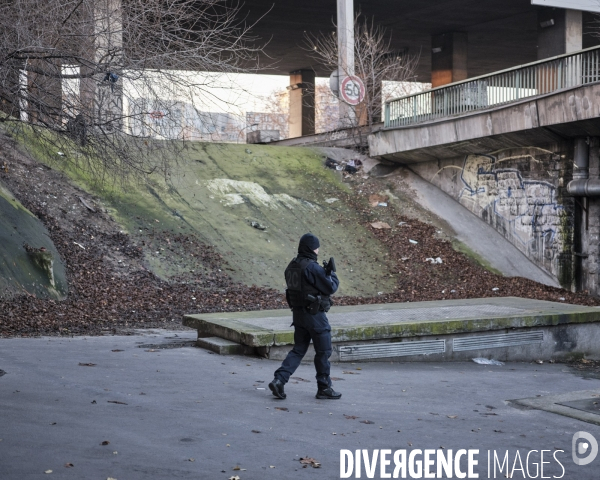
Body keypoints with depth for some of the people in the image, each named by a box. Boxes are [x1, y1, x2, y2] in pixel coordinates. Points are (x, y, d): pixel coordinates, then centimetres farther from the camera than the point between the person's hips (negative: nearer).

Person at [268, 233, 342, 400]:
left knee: (298, 349, 15)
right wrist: (332, 272, 2)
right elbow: (331, 287, -15)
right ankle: (324, 388, 16)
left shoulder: (292, 266, 7)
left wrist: (325, 272, 13)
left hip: (298, 312, 8)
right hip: (314, 314, -8)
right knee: (323, 351, 6)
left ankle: (279, 380, 2)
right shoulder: (312, 267, -20)